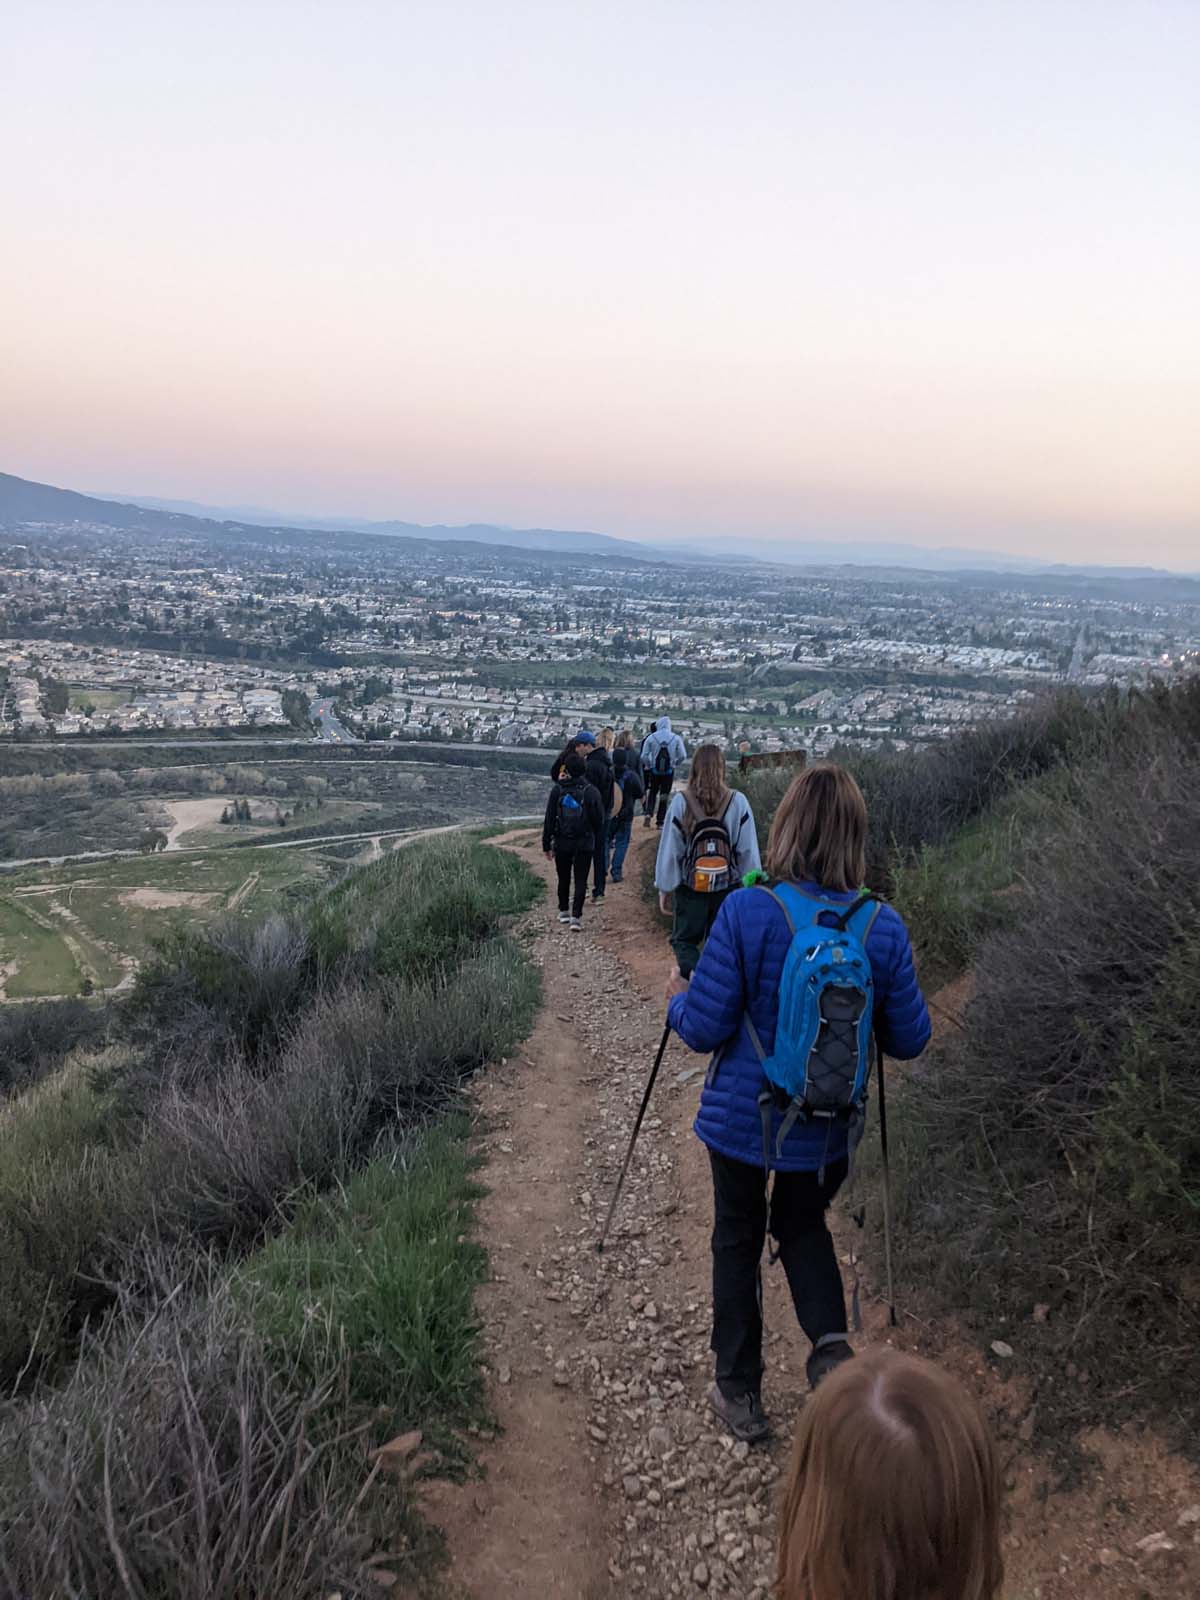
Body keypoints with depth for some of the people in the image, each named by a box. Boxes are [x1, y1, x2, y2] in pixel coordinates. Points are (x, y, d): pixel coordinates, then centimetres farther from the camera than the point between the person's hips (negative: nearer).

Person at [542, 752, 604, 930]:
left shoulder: (557, 790, -6)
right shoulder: (590, 791, -8)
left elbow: (549, 819, -3)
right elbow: (599, 820, -3)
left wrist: (547, 844, 4)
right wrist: (598, 841, 11)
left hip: (562, 842, 1)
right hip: (585, 843, -1)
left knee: (563, 878, 18)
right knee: (580, 881, 1)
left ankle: (564, 911, 30)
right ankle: (576, 917, -7)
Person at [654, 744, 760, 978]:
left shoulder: (680, 802, -10)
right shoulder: (738, 802, -8)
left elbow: (669, 850, -4)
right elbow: (749, 851, -4)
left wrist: (664, 889, 6)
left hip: (690, 887, -1)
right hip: (728, 886, 1)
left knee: (683, 940, 12)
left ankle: (693, 972, -14)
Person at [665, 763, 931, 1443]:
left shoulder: (745, 913, -21)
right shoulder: (885, 926, -12)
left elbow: (706, 1029, -16)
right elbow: (910, 1040, -4)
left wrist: (678, 999, 5)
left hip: (740, 1117, -2)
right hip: (828, 1129, 2)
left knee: (738, 1240, 19)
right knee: (804, 1223, 29)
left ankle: (740, 1393, 30)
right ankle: (831, 1344, 8)